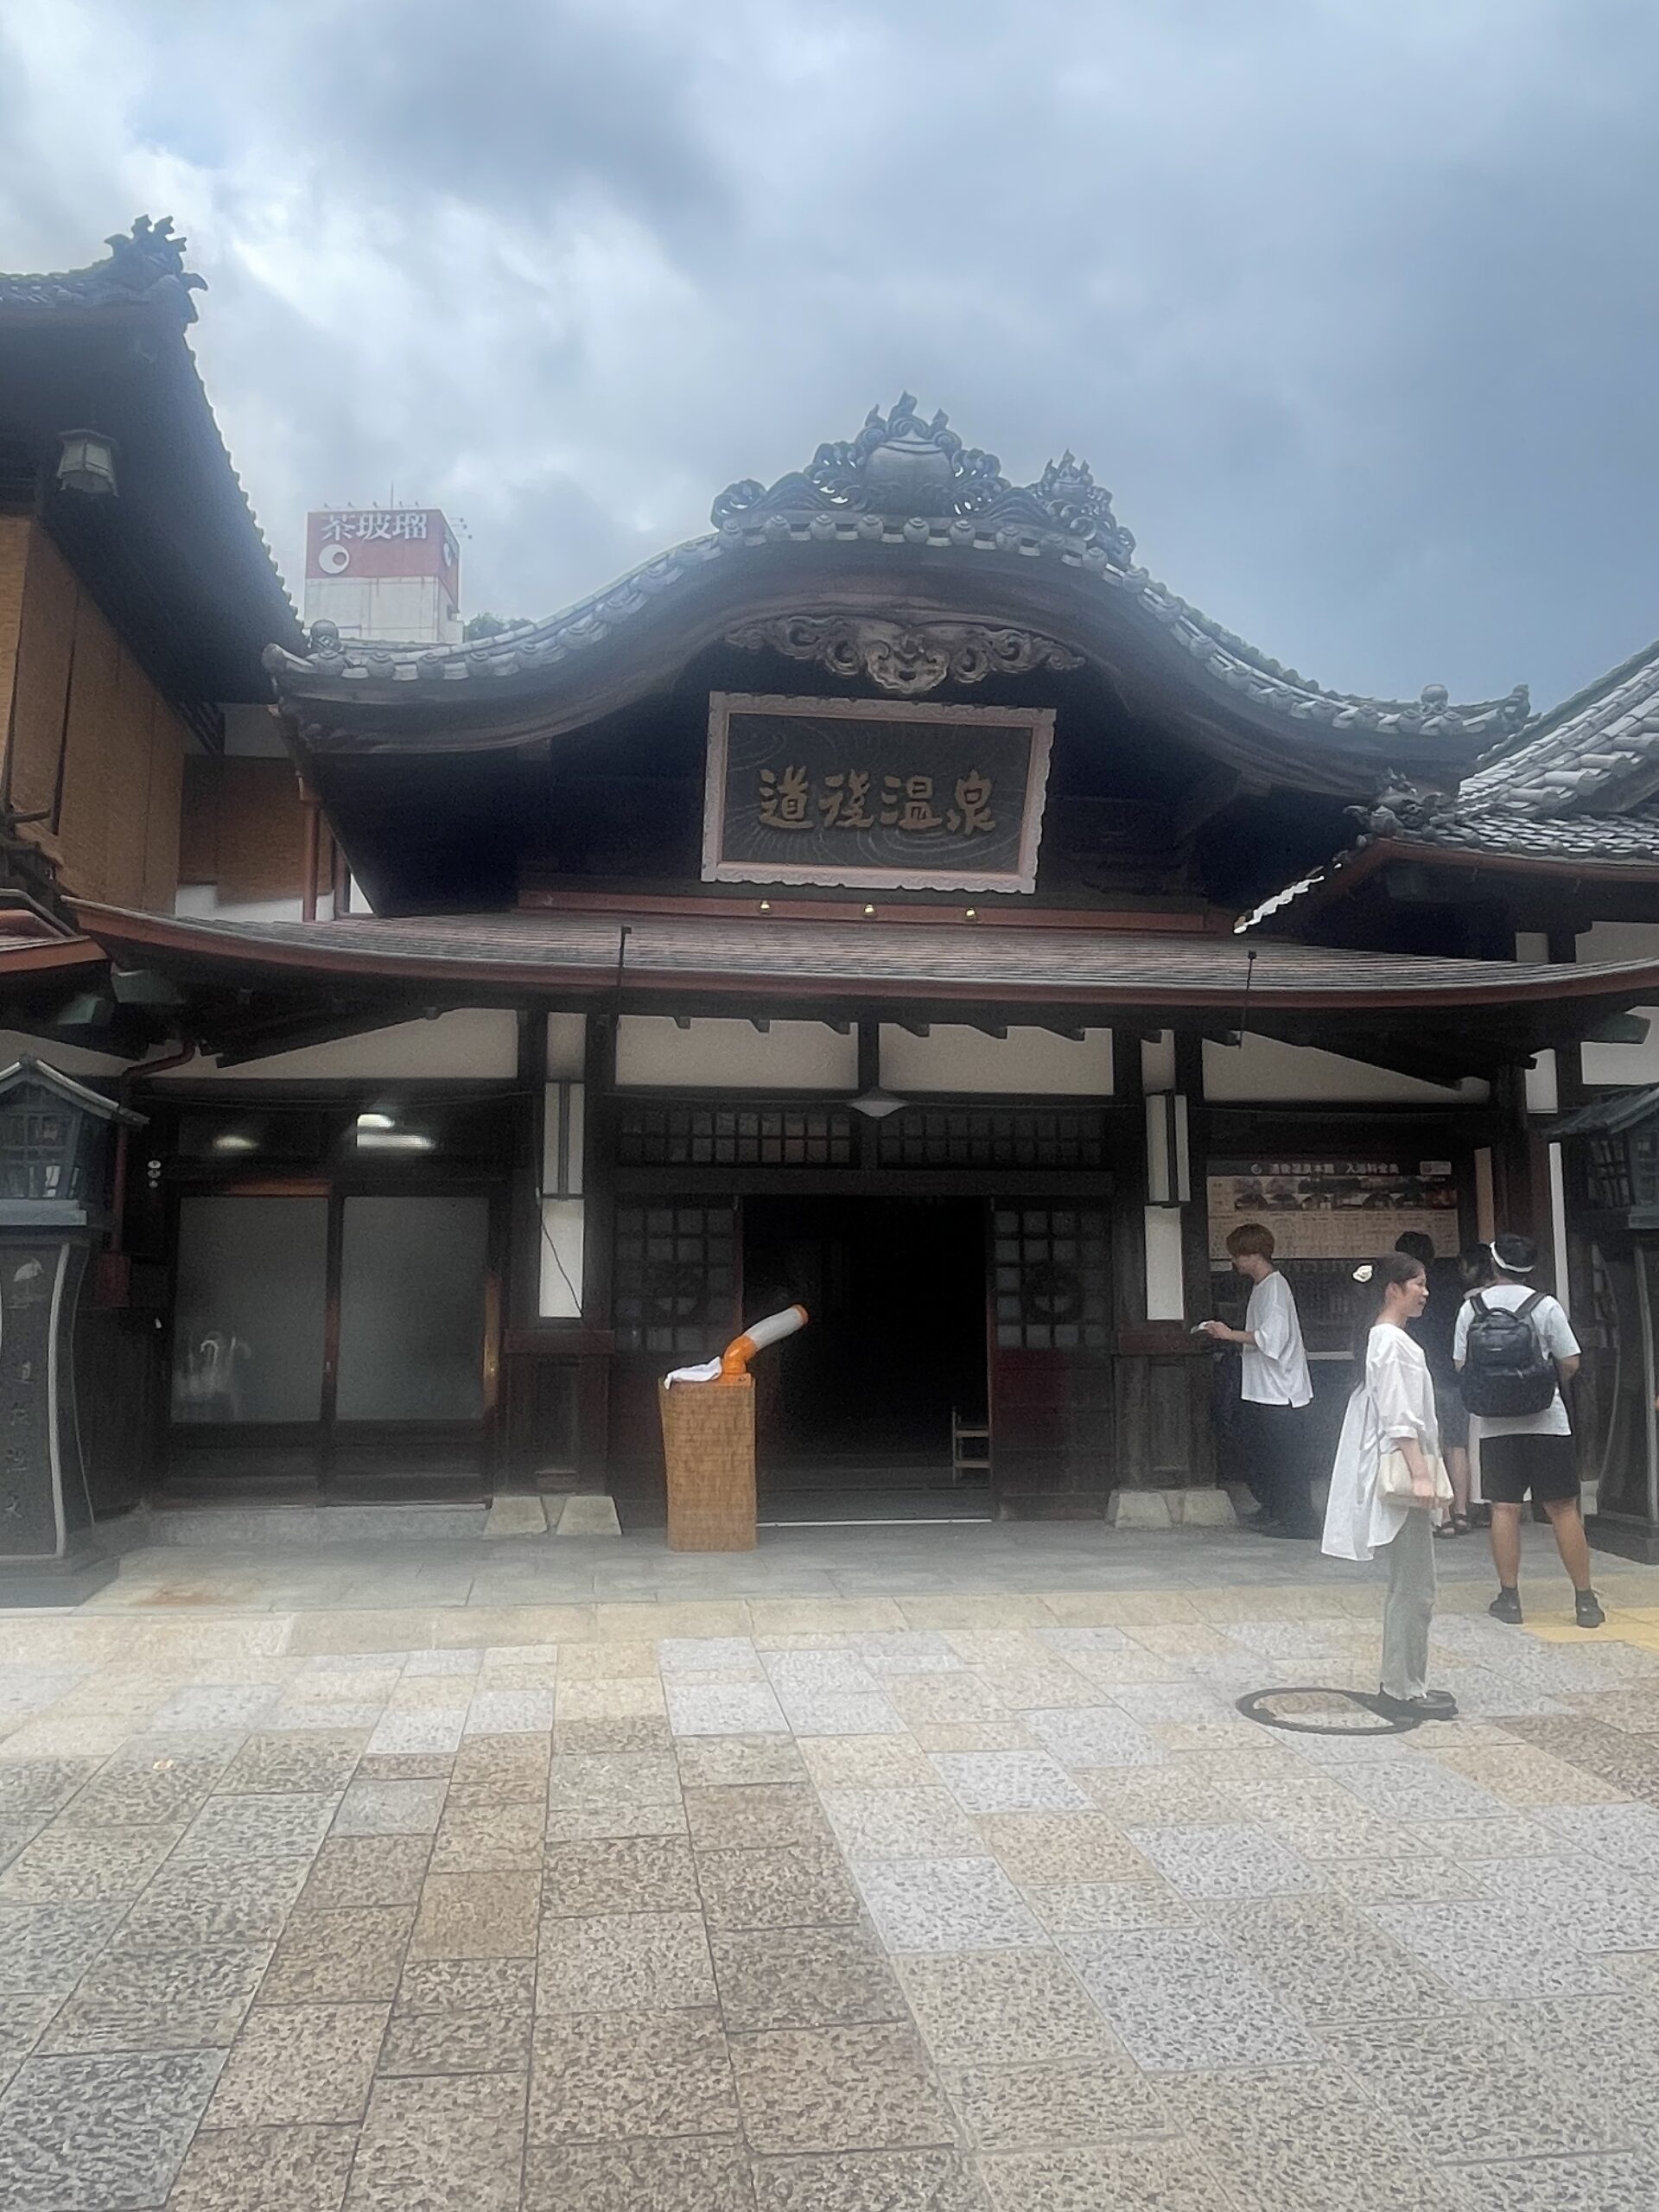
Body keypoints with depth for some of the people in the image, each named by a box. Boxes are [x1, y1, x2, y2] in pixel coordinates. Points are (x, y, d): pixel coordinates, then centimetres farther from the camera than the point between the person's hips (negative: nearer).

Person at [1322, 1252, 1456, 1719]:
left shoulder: (1391, 1338, 17)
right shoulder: (1391, 1341, -14)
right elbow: (1399, 1417, -21)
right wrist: (1420, 1474, -23)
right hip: (1400, 1474, -11)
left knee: (1408, 1587, 14)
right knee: (1415, 1589, -6)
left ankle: (1403, 1684, 21)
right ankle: (1403, 1690, 0)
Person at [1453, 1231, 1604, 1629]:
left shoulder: (1472, 1307, 0)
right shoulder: (1545, 1305, -4)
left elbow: (1461, 1366, 2)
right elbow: (1570, 1364, -4)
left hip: (1493, 1422, 1)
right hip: (1545, 1420, -1)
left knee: (1504, 1508, 4)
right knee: (1564, 1508, 4)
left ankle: (1509, 1597, 7)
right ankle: (1585, 1600, 8)